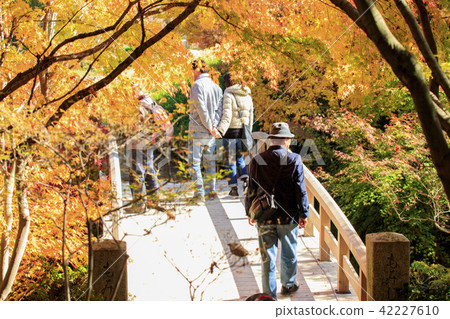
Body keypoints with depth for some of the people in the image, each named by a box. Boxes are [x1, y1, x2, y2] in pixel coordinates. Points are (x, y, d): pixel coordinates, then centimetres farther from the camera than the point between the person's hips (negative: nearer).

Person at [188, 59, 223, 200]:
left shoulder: (197, 85, -10)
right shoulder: (217, 87, 12)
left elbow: (201, 109, -16)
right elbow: (219, 109, 3)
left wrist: (210, 127, -12)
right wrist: (213, 126, -7)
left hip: (197, 130, -6)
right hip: (210, 132, 6)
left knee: (194, 162, -1)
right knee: (210, 162, 10)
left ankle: (199, 192, -7)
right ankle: (211, 191, 9)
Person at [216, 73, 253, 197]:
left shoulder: (228, 95, -11)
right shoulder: (247, 96, 8)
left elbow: (226, 117, -21)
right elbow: (250, 116, 13)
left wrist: (220, 131, -26)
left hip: (230, 132, -6)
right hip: (242, 131, 6)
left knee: (230, 161, 5)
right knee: (240, 159, 21)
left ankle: (234, 189, 6)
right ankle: (246, 180, -2)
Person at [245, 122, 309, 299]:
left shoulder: (257, 161, -5)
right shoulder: (294, 160, -10)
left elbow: (251, 190, 1)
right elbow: (300, 190, -7)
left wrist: (250, 212, 14)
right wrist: (303, 213, 3)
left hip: (264, 218, 1)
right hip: (288, 217, -1)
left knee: (267, 256, 7)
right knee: (289, 253, 20)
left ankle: (269, 294, 10)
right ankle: (288, 285, 38)